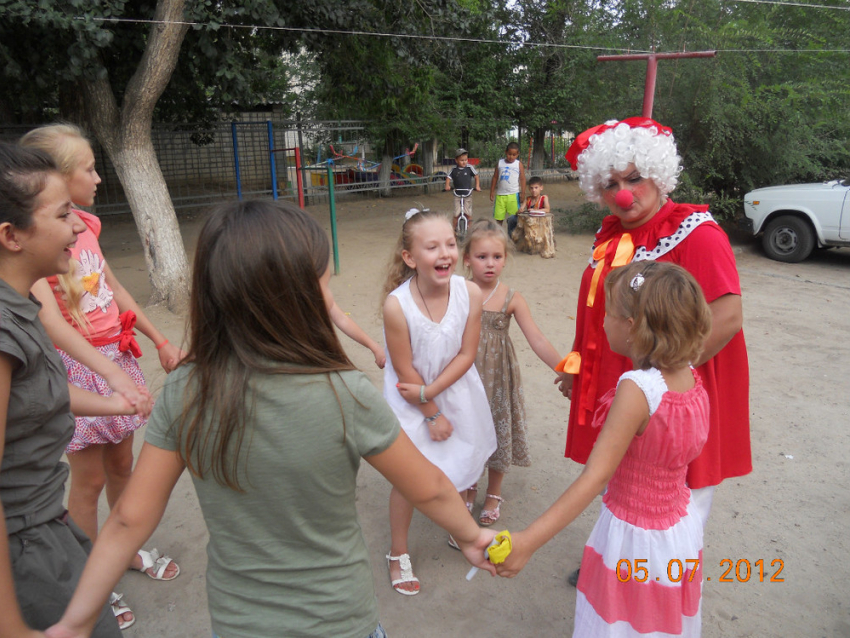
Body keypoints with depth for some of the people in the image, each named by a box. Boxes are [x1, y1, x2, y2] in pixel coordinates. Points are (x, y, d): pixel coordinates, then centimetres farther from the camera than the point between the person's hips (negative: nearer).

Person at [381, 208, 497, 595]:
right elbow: (405, 370, -20)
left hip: (456, 390, 4)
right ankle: (398, 555, 32)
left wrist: (429, 391, -20)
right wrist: (432, 415, -10)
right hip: (411, 399, -3)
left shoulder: (470, 293, -20)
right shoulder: (396, 305, -30)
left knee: (458, 468, 21)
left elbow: (466, 355, -12)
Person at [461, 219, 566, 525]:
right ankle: (467, 488, 40)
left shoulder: (511, 299, -9)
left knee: (498, 432, 11)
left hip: (498, 376, 0)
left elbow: (537, 341, -12)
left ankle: (493, 495, 36)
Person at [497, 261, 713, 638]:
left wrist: (527, 542, -37)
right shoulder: (691, 379, -9)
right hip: (682, 527, 7)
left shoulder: (636, 389, -31)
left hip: (636, 537, -7)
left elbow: (595, 478, -35)